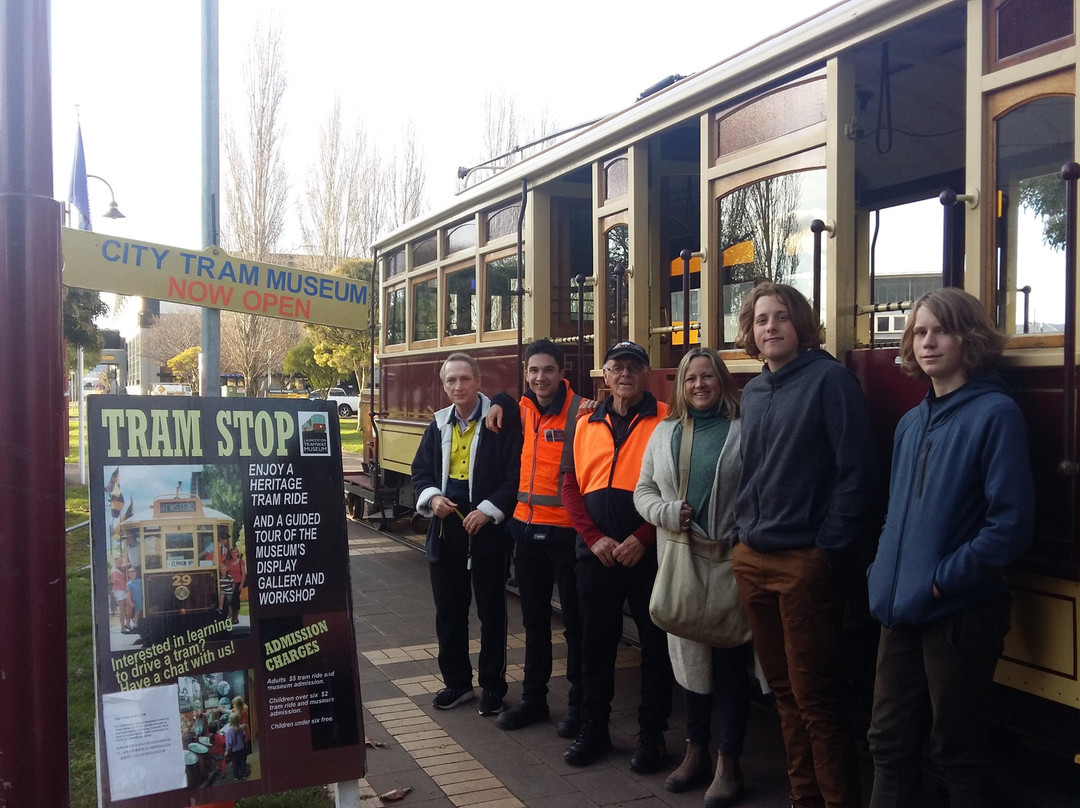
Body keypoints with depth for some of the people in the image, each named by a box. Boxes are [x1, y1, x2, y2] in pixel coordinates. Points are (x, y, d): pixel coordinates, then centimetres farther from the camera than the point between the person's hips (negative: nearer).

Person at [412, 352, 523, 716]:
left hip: (487, 530, -5)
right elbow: (421, 471, 14)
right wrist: (432, 497, -5)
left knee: (491, 612, 6)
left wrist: (488, 510, -18)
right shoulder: (438, 425, 9)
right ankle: (456, 682, 28)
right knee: (448, 611, 14)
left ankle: (493, 687, 19)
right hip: (445, 530, 6)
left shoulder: (501, 423, -9)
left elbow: (516, 475, -12)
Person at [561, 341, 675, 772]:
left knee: (655, 643, 6)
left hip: (648, 553, -4)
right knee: (596, 642, 12)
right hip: (597, 554, 4)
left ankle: (651, 735, 20)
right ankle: (593, 729, 27)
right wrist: (595, 538, -5)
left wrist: (642, 538, -15)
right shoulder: (587, 425, 10)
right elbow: (571, 486, 8)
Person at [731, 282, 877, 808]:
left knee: (813, 695, -1)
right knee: (782, 687, 15)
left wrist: (831, 547, -14)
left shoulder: (828, 379, -8)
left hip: (807, 560, -7)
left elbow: (856, 468, -13)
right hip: (753, 557, 7)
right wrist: (745, 532, 11)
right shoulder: (753, 391, 13)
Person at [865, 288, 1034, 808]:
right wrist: (882, 572, 6)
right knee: (889, 743, 15)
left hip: (959, 614, -7)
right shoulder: (911, 423, 12)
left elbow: (1011, 522, -17)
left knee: (959, 753, 8)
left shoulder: (994, 414, -11)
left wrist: (944, 579, -17)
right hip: (902, 610, 7)